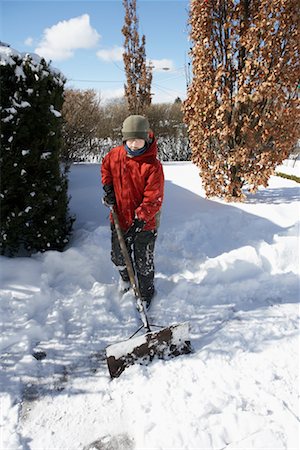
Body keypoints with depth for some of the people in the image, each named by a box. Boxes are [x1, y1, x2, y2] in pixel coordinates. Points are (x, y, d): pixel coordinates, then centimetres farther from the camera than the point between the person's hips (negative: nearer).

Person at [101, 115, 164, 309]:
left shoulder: (153, 165, -20)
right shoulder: (115, 155, -4)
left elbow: (154, 198, -21)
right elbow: (106, 167, 20)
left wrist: (139, 220, -25)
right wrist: (108, 187, 6)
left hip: (145, 222, -4)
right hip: (119, 217, 5)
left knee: (144, 263, 9)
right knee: (118, 257, 21)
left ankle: (146, 293, 35)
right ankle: (125, 276, 55)